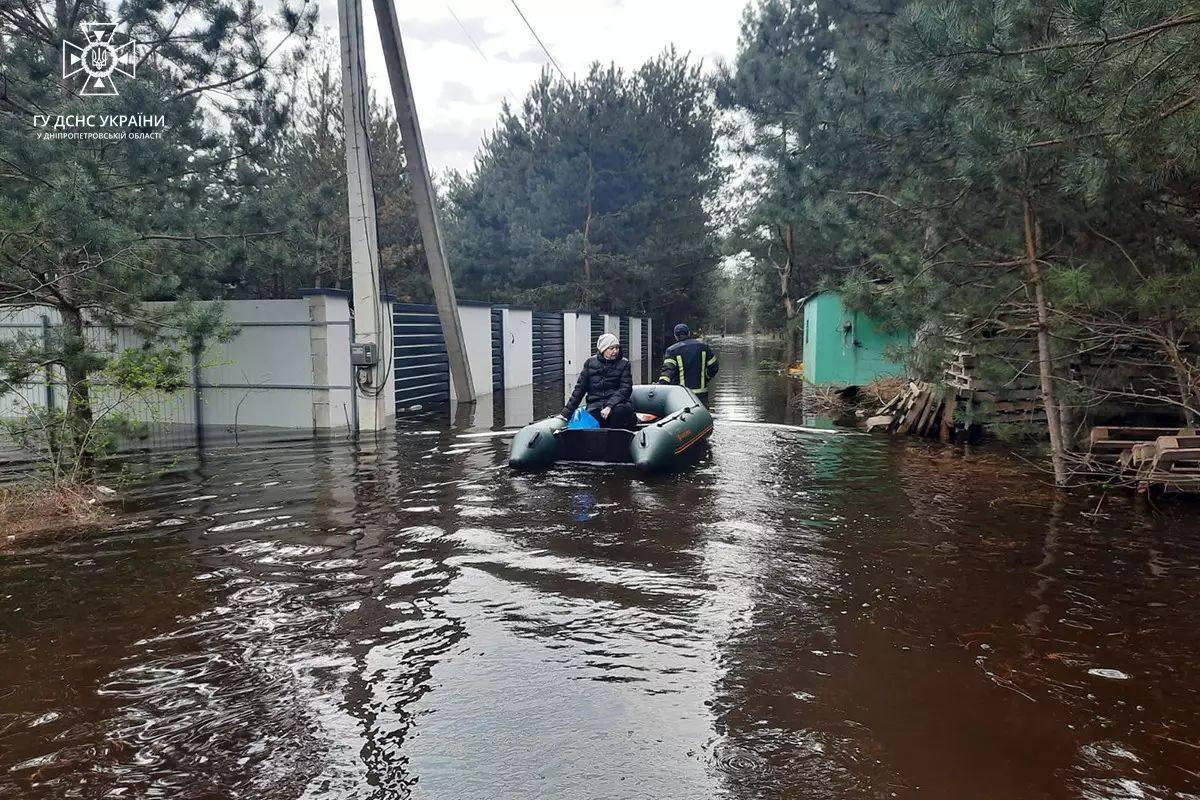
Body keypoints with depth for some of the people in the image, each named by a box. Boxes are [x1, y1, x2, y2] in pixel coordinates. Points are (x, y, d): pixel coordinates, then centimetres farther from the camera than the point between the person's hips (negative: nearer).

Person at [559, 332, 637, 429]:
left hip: (617, 403, -1)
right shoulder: (590, 363, 9)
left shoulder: (623, 364, 6)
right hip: (595, 404, 1)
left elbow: (625, 388, -3)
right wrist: (566, 412, 8)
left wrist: (609, 406, -19)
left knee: (619, 411, -36)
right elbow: (580, 388, 12)